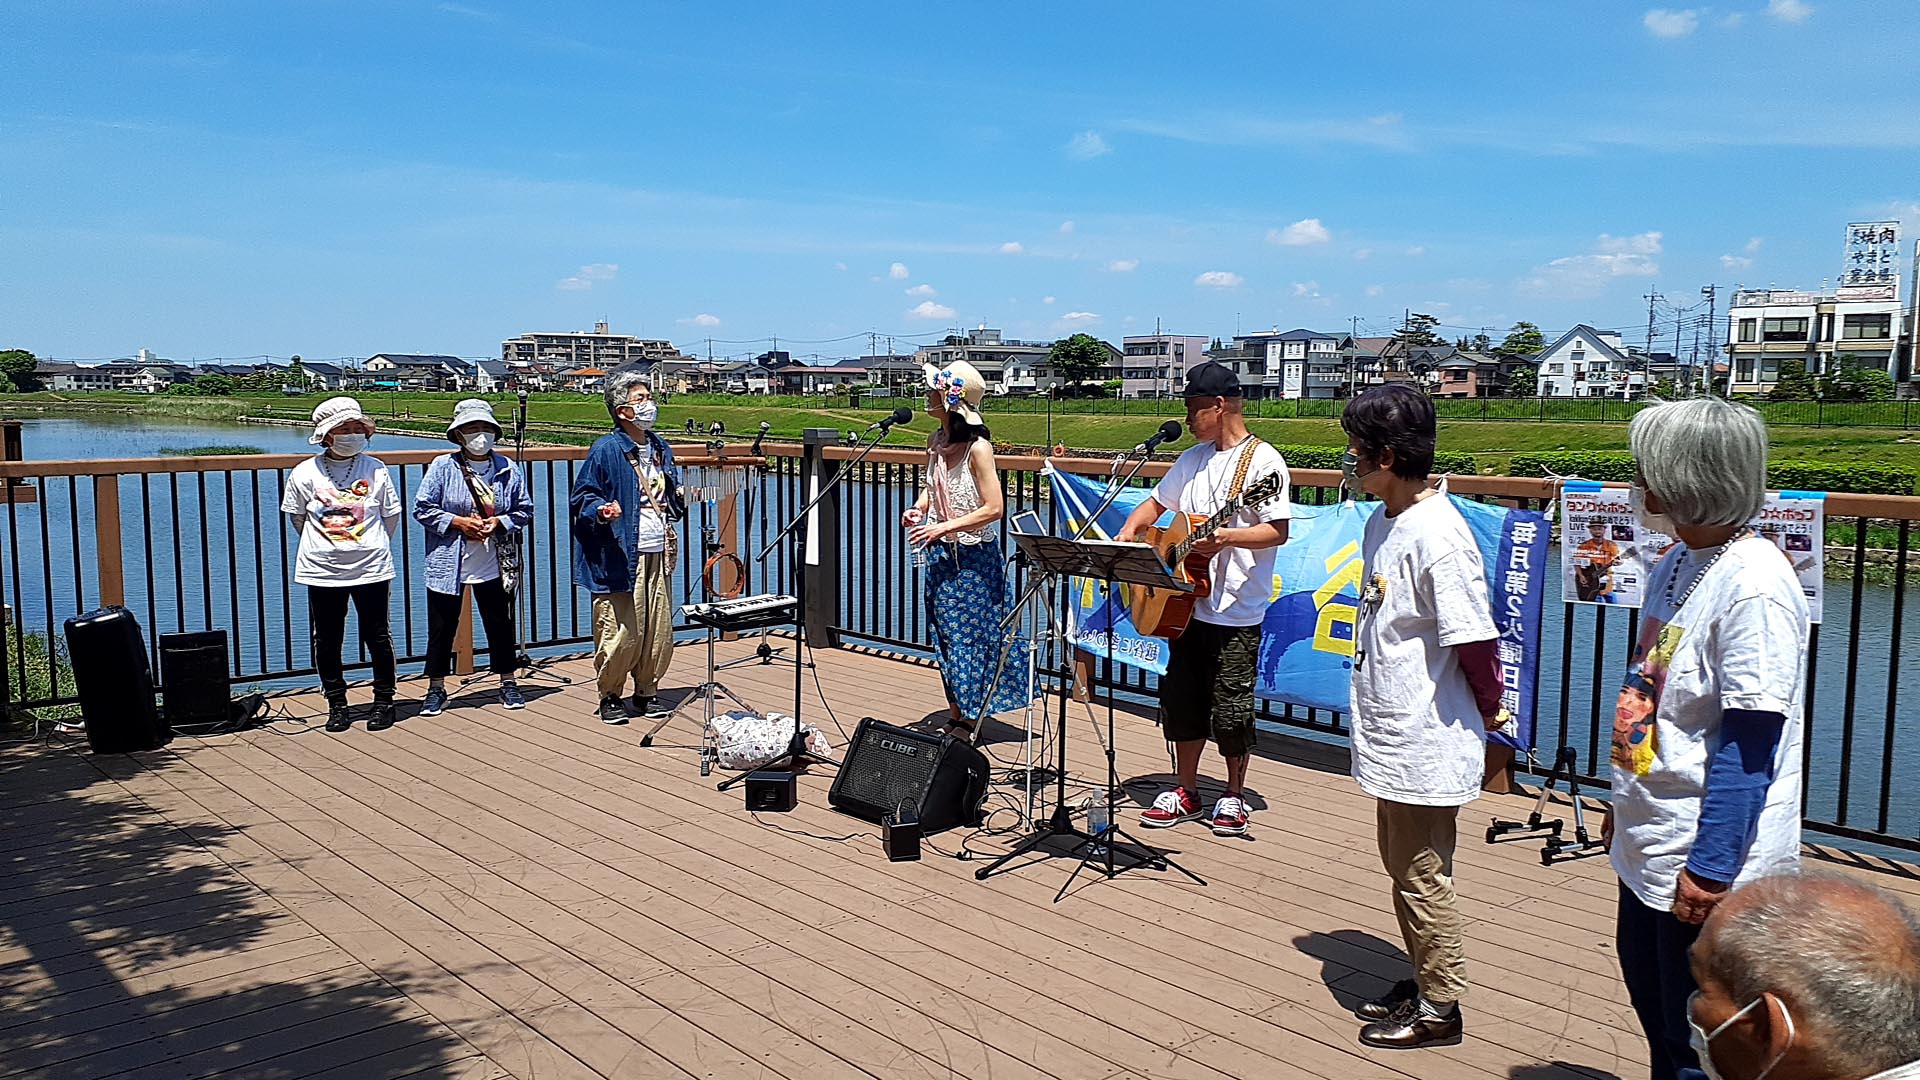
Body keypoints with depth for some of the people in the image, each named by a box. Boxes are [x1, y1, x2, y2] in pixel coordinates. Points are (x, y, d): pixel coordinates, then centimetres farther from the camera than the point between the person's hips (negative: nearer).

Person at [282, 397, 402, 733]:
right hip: (322, 570, 1)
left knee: (377, 636, 5)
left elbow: (391, 515, 9)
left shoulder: (375, 469, -1)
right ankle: (337, 705, 21)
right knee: (327, 641, 7)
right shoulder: (305, 473, -1)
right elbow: (296, 516, 13)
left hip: (371, 567, -1)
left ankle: (384, 700, 20)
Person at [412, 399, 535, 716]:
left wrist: (500, 522, -12)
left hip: (493, 565, 2)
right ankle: (436, 689, 19)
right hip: (449, 563, -2)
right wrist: (458, 522, -15)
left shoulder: (507, 469, 1)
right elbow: (422, 508, -4)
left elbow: (525, 510, 6)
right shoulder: (443, 467, -4)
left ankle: (508, 683, 25)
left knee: (500, 624, 10)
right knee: (442, 627, 6)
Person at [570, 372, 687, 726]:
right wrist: (601, 510, -24)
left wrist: (681, 499, 8)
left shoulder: (661, 448, 15)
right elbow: (581, 498, -5)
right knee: (621, 633, -4)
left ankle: (646, 692, 23)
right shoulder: (606, 450, -7)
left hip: (658, 554, 6)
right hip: (620, 557, -6)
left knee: (659, 630, 7)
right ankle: (610, 696, 14)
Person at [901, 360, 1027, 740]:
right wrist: (918, 508, -1)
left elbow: (994, 509, -20)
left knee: (968, 635, 3)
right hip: (940, 553, 7)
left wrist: (943, 527, -21)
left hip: (973, 557, -7)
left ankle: (966, 721, 15)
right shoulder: (936, 441, 3)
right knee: (945, 635, 13)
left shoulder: (978, 447, -19)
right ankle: (955, 715, 25)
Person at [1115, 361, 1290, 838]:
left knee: (1231, 706, 1)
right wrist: (1128, 531, 4)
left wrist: (1227, 538, -30)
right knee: (1181, 700, 11)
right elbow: (1157, 502, 23)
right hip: (1186, 601, 7)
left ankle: (1233, 796, 19)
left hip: (1237, 610, -7)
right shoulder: (1193, 458, 12)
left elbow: (1278, 530, -15)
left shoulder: (1262, 460, -9)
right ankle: (1187, 792, 25)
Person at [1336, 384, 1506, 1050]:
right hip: (1392, 736, 9)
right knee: (1402, 866, 20)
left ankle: (1439, 1010, 21)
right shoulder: (1381, 524, 7)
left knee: (1422, 875, 5)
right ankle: (1424, 983, 36)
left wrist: (1488, 714, -8)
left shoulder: (1438, 535, -23)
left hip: (1427, 743, -9)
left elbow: (1475, 640, -21)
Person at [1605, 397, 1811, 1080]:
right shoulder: (1675, 563, 6)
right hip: (1649, 844, 9)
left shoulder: (1753, 586, -22)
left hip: (1706, 862, -9)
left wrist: (1709, 868, -21)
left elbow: (1747, 746, -23)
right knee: (1652, 1005, 24)